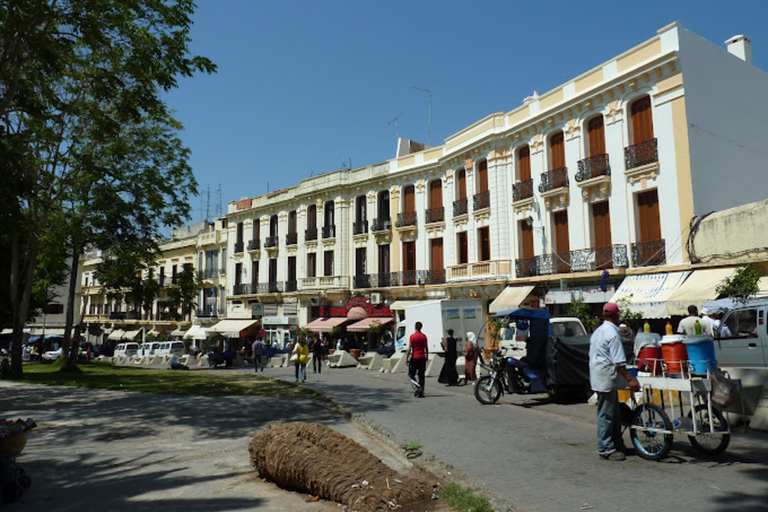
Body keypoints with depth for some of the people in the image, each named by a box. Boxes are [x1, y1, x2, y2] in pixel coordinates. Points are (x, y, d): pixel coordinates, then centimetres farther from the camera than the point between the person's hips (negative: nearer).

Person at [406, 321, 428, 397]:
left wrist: (406, 358, -5)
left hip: (414, 358, -4)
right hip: (422, 358, 4)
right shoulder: (424, 336, 6)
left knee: (411, 374, 5)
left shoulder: (412, 336, -9)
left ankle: (417, 387, -16)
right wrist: (427, 357, 22)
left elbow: (409, 349, -10)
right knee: (421, 375, 8)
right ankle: (421, 392, 6)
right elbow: (426, 348, 11)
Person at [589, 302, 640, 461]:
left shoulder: (598, 331, 15)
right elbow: (618, 362, -19)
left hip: (597, 375, 10)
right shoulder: (612, 333, -16)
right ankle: (606, 448, 3)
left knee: (615, 412, 17)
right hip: (607, 378, -10)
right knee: (606, 414, -4)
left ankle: (617, 443, 25)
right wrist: (630, 379, -18)